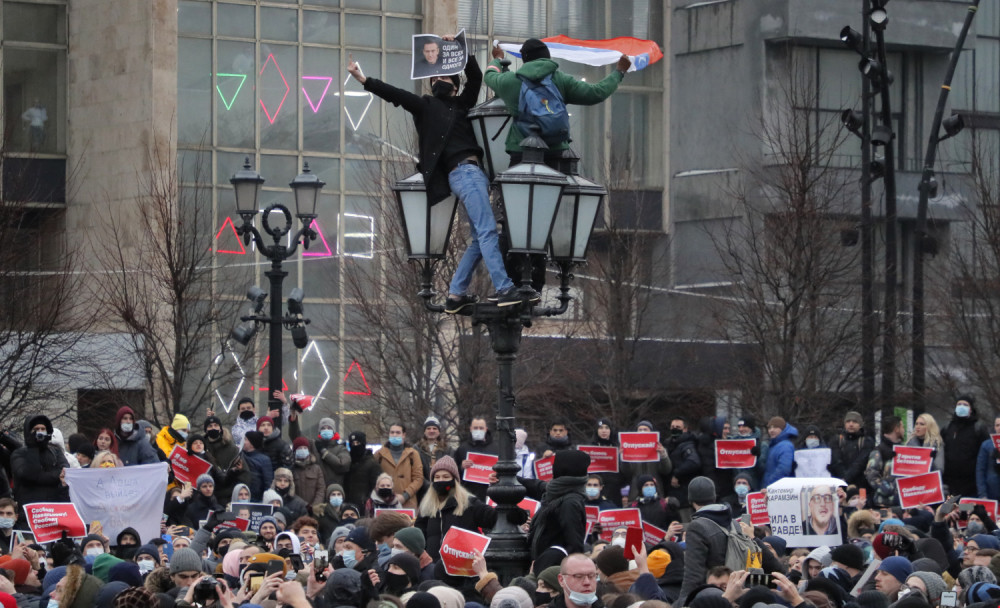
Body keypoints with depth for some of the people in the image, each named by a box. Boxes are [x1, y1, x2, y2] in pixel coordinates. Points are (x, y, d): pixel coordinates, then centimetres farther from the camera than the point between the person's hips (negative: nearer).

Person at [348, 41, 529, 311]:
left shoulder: (461, 104, 25)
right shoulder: (426, 105, 11)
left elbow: (475, 77, 23)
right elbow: (396, 95, 1)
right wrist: (364, 80, -9)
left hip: (472, 172, 7)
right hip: (464, 171, -7)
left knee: (481, 238, 6)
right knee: (487, 231, -16)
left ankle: (456, 294, 7)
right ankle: (504, 290, -23)